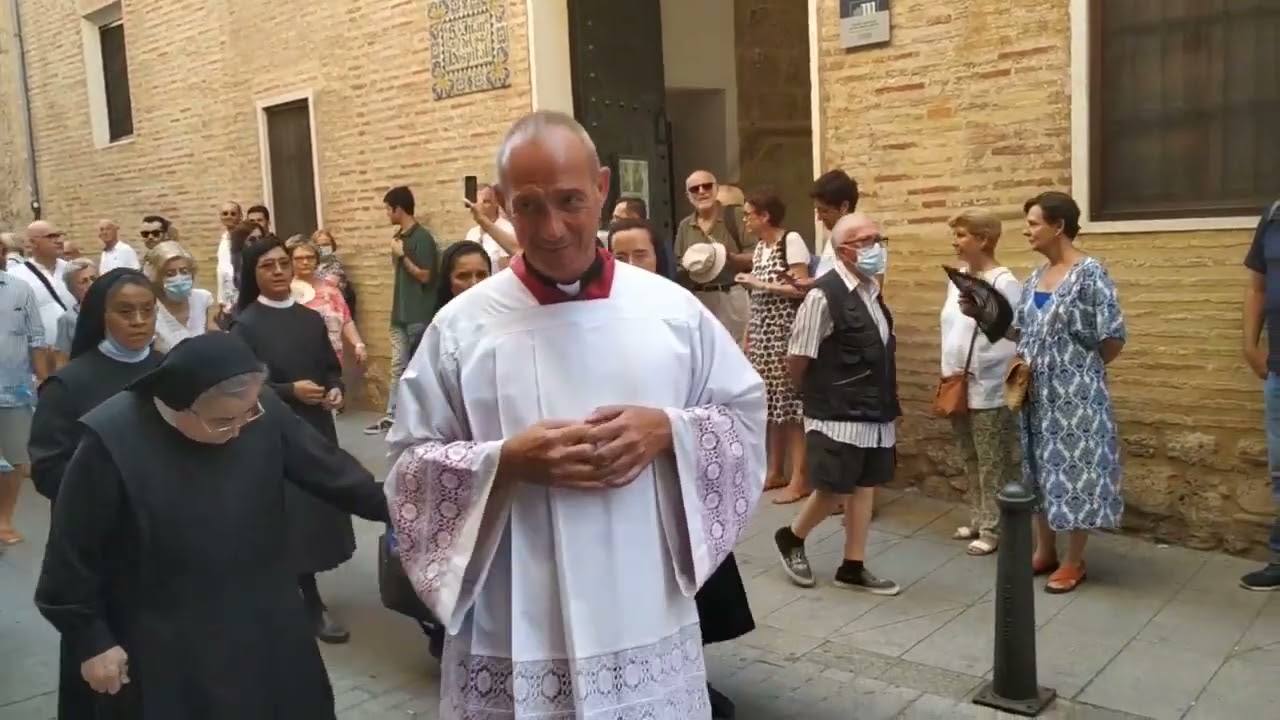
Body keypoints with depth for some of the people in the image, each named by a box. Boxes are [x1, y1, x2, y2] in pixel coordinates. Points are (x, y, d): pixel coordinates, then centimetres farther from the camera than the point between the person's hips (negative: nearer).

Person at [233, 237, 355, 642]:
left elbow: (332, 367, 14)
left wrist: (335, 390, -6)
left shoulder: (311, 320, 7)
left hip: (317, 428, 5)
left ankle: (299, 595, 28)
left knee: (319, 512, 10)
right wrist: (291, 390, -20)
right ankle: (311, 605, 10)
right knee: (294, 518, -2)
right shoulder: (246, 325, -7)